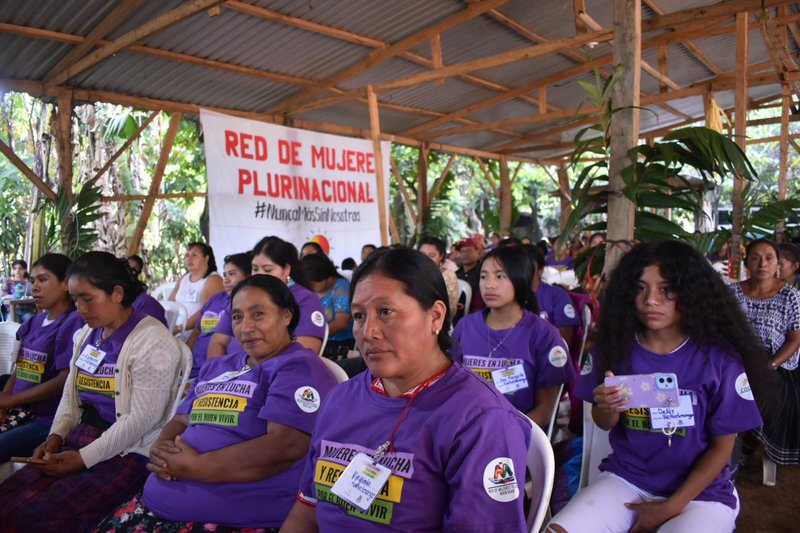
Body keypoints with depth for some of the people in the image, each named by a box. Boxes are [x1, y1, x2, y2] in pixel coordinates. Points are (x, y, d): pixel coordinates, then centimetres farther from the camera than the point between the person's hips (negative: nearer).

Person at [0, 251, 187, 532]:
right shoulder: (86, 335, 12)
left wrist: (85, 458, -17)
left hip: (127, 453, -8)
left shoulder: (152, 341, -16)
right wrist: (56, 436, 1)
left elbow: (143, 418, -19)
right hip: (80, 440, 8)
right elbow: (70, 394, 18)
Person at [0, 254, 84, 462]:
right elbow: (19, 371, 14)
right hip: (18, 413, 7)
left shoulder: (73, 323, -10)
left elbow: (65, 381, -14)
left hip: (49, 420, -7)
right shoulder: (32, 323, 15)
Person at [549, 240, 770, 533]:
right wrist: (608, 408, -19)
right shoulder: (614, 345, -5)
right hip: (626, 479, 2)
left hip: (700, 491, -1)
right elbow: (605, 424, 5)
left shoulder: (719, 358, -11)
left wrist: (669, 508, -9)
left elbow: (722, 446, -4)